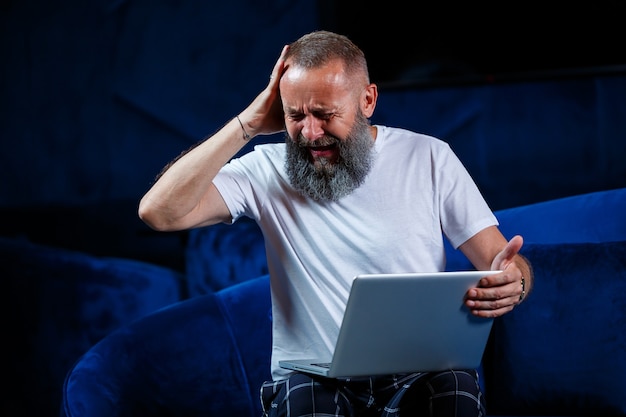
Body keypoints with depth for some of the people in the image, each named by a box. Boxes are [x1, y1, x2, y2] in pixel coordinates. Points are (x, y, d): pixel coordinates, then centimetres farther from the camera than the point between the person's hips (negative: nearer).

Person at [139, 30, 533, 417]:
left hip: (420, 372, 1)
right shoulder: (268, 170, 4)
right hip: (312, 374, -1)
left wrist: (511, 283, -22)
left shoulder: (428, 158, 6)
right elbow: (159, 211, -9)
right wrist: (249, 125, -7)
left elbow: (507, 263, 4)